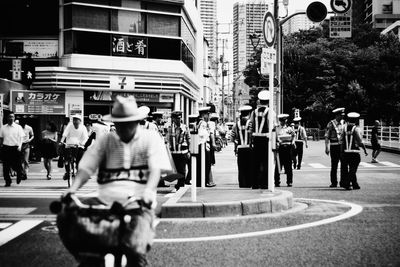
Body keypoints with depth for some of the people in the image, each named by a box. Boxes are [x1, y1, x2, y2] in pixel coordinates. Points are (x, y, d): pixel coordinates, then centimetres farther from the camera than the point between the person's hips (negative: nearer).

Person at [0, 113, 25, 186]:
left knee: (16, 165, -1)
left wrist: (20, 146, -17)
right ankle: (8, 181, 10)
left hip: (15, 148, -2)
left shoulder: (18, 127, 1)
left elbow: (21, 138, -3)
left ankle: (19, 174, 32)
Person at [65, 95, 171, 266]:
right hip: (106, 200, 4)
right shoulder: (106, 141, 14)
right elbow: (86, 167, 8)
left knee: (135, 248, -29)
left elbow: (156, 169, -5)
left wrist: (149, 190, -26)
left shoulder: (151, 138, 6)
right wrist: (73, 188, -11)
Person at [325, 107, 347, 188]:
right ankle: (334, 183, 9)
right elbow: (327, 137, -5)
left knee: (344, 165, 0)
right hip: (334, 146, -3)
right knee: (334, 165, 2)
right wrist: (326, 148, -12)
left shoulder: (344, 123, 8)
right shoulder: (331, 124, -4)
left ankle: (343, 182, 9)